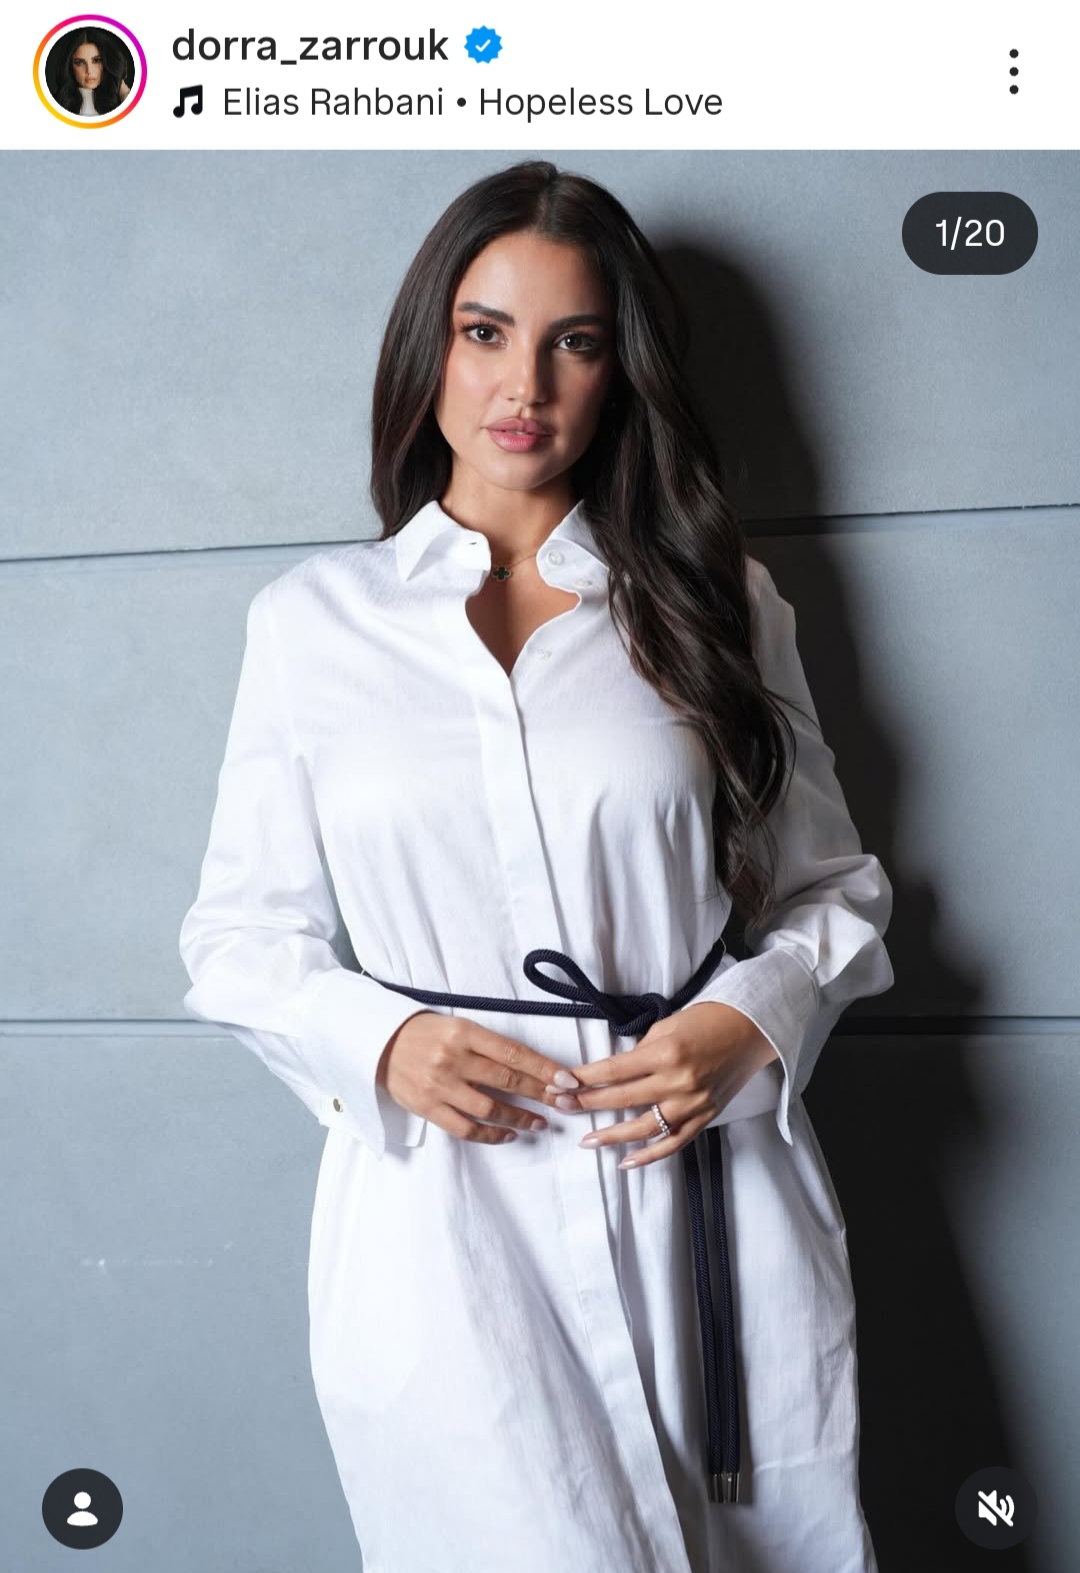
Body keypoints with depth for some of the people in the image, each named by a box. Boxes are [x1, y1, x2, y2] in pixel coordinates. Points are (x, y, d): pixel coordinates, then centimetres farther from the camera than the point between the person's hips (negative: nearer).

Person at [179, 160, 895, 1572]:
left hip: (705, 1190, 2)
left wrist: (749, 1023, -7)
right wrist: (381, 1044, -10)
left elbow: (831, 887, 12)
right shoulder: (312, 619, 5)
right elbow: (242, 934, 9)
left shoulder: (716, 602, 8)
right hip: (441, 1209, -1)